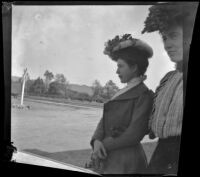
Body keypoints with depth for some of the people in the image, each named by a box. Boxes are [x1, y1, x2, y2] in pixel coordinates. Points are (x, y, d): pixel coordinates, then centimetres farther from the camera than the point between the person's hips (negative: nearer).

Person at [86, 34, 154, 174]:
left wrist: (106, 145, -11)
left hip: (126, 162, -7)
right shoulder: (123, 92, 13)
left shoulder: (144, 95, -11)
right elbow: (105, 119, 7)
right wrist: (96, 140, -10)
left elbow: (135, 134, -17)